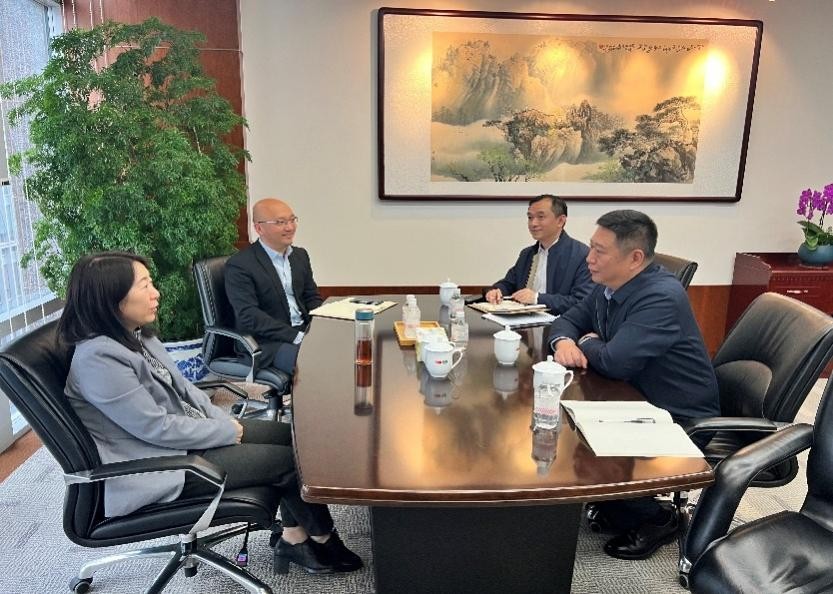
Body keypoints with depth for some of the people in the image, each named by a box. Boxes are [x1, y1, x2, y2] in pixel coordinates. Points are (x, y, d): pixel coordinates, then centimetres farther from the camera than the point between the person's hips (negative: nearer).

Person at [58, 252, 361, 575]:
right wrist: (229, 433, -15)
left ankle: (295, 538, 12)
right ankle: (322, 538, 15)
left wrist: (227, 422, -2)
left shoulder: (136, 335, 4)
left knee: (291, 437, 2)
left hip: (185, 435, 9)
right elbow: (156, 427, -25)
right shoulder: (97, 358, -25)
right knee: (287, 459, -9)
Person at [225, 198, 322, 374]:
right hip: (268, 342, -7)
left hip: (305, 331, 7)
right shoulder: (239, 265, -8)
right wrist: (296, 337, -23)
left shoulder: (300, 255, 14)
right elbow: (248, 316, -16)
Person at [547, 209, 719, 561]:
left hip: (680, 423, -8)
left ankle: (654, 519, 8)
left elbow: (615, 362, -36)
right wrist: (564, 342, -15)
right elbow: (567, 320, 10)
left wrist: (588, 343, -12)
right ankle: (612, 505, 17)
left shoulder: (661, 297, -28)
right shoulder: (608, 286, -2)